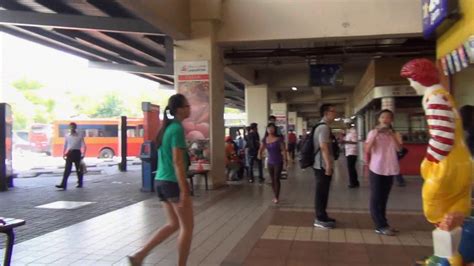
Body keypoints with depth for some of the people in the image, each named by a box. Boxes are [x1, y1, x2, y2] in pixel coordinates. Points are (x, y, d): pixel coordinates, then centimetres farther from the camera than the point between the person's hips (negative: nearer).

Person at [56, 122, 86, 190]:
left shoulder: (79, 136, -2)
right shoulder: (67, 136, 8)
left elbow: (84, 146, -4)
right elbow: (65, 145, 13)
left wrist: (83, 154, -12)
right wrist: (64, 154, 7)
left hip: (77, 153, -2)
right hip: (69, 153, 3)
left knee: (78, 169, 7)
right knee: (67, 169, -5)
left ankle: (80, 183, 21)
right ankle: (63, 184, -10)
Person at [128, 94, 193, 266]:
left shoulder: (166, 128, 13)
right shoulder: (177, 129, -14)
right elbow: (177, 162, -20)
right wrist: (184, 190, -21)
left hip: (161, 181, 9)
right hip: (173, 182, -9)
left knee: (174, 224, 17)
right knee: (187, 226, 5)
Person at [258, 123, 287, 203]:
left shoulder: (279, 139, -12)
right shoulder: (265, 139, 1)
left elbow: (283, 150, -11)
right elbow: (261, 148, 1)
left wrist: (285, 160, -15)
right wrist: (260, 154, -17)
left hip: (278, 162, -4)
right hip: (270, 162, 4)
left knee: (276, 179, -4)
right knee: (272, 180, 11)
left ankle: (277, 197, 7)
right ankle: (275, 196, 24)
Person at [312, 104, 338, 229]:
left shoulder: (322, 126, 17)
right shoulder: (324, 127, -15)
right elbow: (323, 147, -22)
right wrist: (328, 165, -23)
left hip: (321, 165, 10)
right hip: (323, 165, -10)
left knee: (322, 191, 15)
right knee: (322, 192, -4)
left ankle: (322, 216, 24)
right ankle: (320, 219, 3)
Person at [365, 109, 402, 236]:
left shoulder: (395, 134, 6)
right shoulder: (373, 132, -2)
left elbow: (399, 148, -9)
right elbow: (367, 150, -12)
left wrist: (392, 135, -15)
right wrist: (375, 134, -18)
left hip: (390, 170, 3)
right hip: (376, 169, -3)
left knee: (384, 198, 10)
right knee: (376, 198, -3)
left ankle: (381, 224, 17)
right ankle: (381, 226, 2)